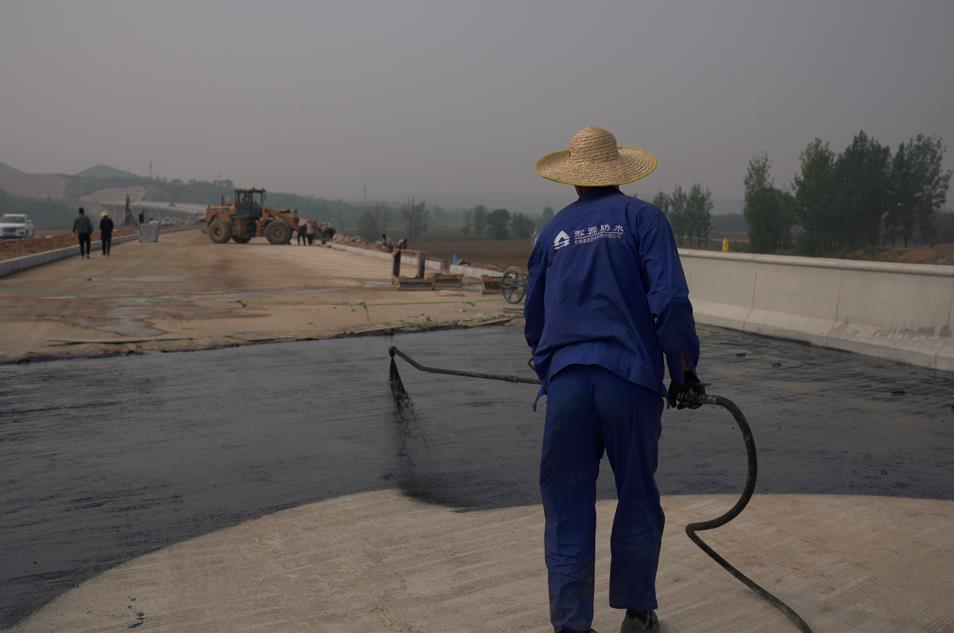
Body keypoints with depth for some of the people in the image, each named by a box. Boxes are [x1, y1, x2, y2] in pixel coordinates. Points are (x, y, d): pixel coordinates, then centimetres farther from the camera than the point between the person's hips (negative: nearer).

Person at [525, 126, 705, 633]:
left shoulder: (555, 229, 13)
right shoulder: (642, 217, 2)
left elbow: (533, 315, 19)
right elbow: (669, 300, -9)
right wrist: (684, 369, 0)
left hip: (566, 382, 2)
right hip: (630, 379, -2)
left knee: (567, 508, 8)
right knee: (637, 502, 14)